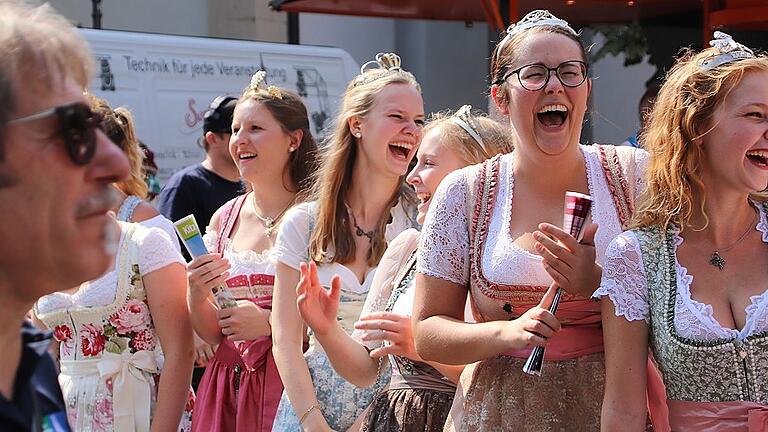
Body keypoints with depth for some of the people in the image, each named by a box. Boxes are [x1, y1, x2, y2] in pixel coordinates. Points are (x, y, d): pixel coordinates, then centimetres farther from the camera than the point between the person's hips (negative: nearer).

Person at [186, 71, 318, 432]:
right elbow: (212, 334, 11)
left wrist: (270, 322, -20)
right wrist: (197, 296, -8)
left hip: (292, 388, -5)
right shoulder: (225, 219, 8)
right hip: (227, 390, 5)